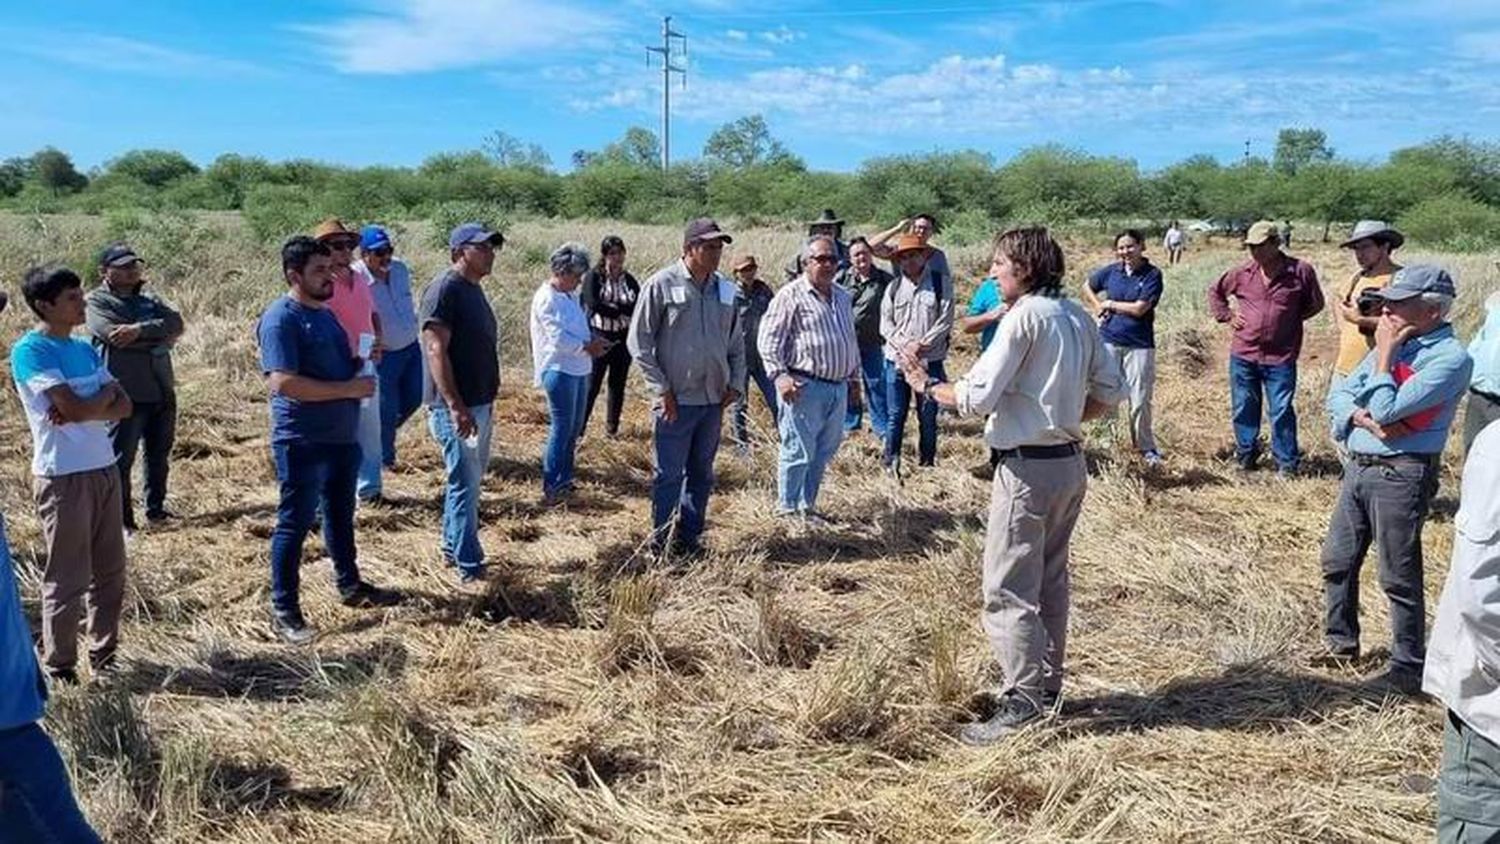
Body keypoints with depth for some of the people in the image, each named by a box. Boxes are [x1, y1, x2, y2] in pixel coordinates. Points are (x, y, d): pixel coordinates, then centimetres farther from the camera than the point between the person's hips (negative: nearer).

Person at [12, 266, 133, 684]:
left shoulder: (85, 349, 12)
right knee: (67, 580, 1)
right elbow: (75, 408, -20)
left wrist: (81, 410, -12)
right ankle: (60, 670, 14)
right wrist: (106, 392, -1)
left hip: (105, 470, 7)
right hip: (63, 477, -7)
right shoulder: (30, 350, -11)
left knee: (110, 573, 12)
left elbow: (124, 407, 5)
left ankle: (104, 657, 25)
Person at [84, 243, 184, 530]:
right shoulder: (96, 302, -3)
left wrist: (140, 330, -20)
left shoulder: (149, 299, 14)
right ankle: (121, 520, 7)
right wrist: (161, 337, -10)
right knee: (121, 460, -2)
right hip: (126, 395, -6)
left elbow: (176, 322, -4)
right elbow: (115, 336, -20)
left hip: (162, 391, 6)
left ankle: (156, 509, 32)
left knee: (160, 455, 17)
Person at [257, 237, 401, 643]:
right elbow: (283, 382, -26)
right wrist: (349, 388, -23)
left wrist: (360, 362, 3)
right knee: (295, 524, 1)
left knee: (341, 516, 21)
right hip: (302, 443, -9)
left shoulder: (323, 312, 13)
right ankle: (283, 610, 11)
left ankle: (351, 586, 36)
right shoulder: (281, 319, -16)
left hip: (341, 437, 9)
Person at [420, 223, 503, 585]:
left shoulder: (473, 289, 14)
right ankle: (469, 569, 0)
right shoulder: (444, 289, -15)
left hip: (479, 403, 10)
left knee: (468, 480, 18)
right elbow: (436, 350, -21)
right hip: (456, 407, -10)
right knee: (464, 485, -5)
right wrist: (455, 406, -26)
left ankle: (452, 548, 31)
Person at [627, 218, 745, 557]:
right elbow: (639, 342, -6)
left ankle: (690, 539, 24)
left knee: (701, 475, 12)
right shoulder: (662, 285, -7)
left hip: (714, 401, 5)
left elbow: (737, 342, 19)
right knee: (668, 476, 0)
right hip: (675, 401, -5)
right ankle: (661, 545, 11)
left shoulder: (725, 290, 8)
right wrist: (662, 389, -10)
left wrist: (736, 383, 7)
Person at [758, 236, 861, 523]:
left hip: (838, 387, 8)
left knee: (824, 452, 14)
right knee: (799, 452, -3)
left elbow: (852, 341, 26)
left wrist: (854, 378, 25)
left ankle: (807, 505, 26)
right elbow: (768, 338, -11)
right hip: (805, 387, -8)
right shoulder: (791, 295, -7)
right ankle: (786, 509, 10)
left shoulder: (843, 298, 16)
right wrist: (779, 374, -20)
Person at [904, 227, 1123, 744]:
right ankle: (1048, 685, 28)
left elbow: (977, 397, -19)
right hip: (1070, 462, 9)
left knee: (1008, 590, -3)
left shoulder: (1025, 317, -15)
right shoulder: (1078, 317, 9)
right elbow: (1110, 392, 14)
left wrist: (927, 385, -3)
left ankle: (1025, 700, -1)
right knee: (1051, 581, 18)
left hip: (1028, 466, -9)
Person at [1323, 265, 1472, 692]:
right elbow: (1338, 396, 9)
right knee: (1337, 562, 15)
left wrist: (1384, 354, -12)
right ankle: (1341, 645, 32)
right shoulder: (1395, 344, 9)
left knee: (1399, 578, 1)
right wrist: (1364, 418, -11)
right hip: (1359, 466, 8)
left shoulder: (1450, 358, -15)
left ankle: (1408, 669, 14)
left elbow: (1386, 409, -21)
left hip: (1401, 476, -8)